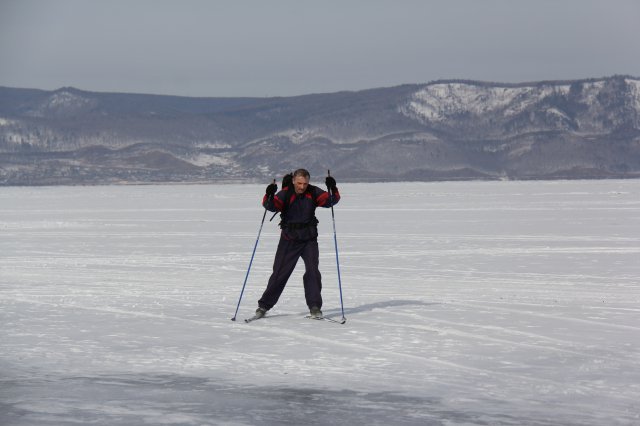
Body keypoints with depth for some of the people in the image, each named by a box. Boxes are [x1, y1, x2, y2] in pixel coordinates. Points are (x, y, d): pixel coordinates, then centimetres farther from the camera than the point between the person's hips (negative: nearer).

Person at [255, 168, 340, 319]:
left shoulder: (313, 192, -3)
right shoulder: (285, 193, -11)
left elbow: (331, 200, -11)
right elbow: (272, 206, -26)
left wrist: (333, 189, -31)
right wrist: (269, 196, -47)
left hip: (309, 240, 1)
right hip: (289, 240, -1)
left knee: (312, 271, -11)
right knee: (280, 273, 2)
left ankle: (315, 307, -4)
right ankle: (264, 305, 13)